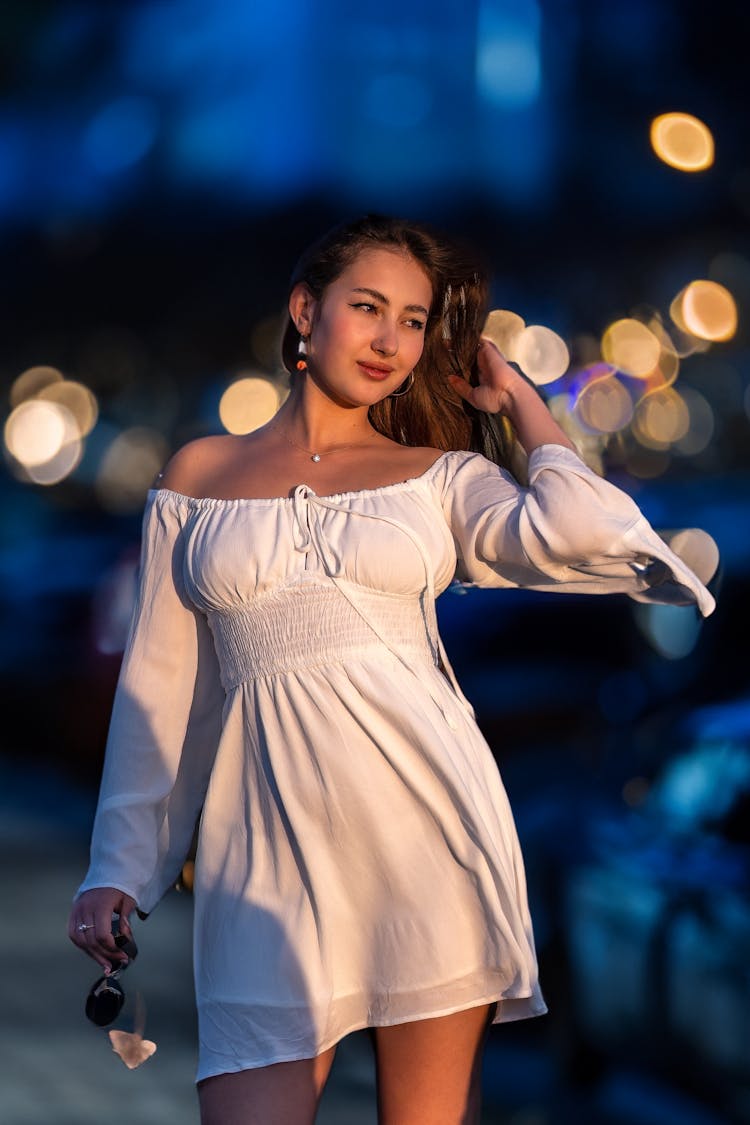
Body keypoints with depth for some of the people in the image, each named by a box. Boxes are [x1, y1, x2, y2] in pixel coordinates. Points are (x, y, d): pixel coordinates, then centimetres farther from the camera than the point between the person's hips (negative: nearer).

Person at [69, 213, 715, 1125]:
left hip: (424, 811, 0)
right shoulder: (200, 474, 14)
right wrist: (117, 869, 8)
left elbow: (577, 529, -10)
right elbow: (158, 686, 14)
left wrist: (515, 398, 7)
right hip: (269, 841, 0)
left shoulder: (441, 475, 11)